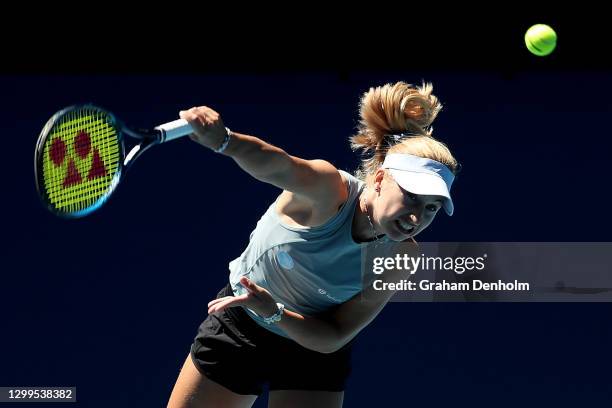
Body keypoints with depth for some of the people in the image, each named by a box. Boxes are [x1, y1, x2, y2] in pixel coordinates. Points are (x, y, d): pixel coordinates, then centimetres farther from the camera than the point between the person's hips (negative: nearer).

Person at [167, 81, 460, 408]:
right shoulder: (329, 191, -30)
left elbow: (333, 338, -17)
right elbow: (279, 166, -54)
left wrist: (275, 313, -34)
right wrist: (223, 140, -75)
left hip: (314, 353, 2)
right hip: (237, 329, -1)